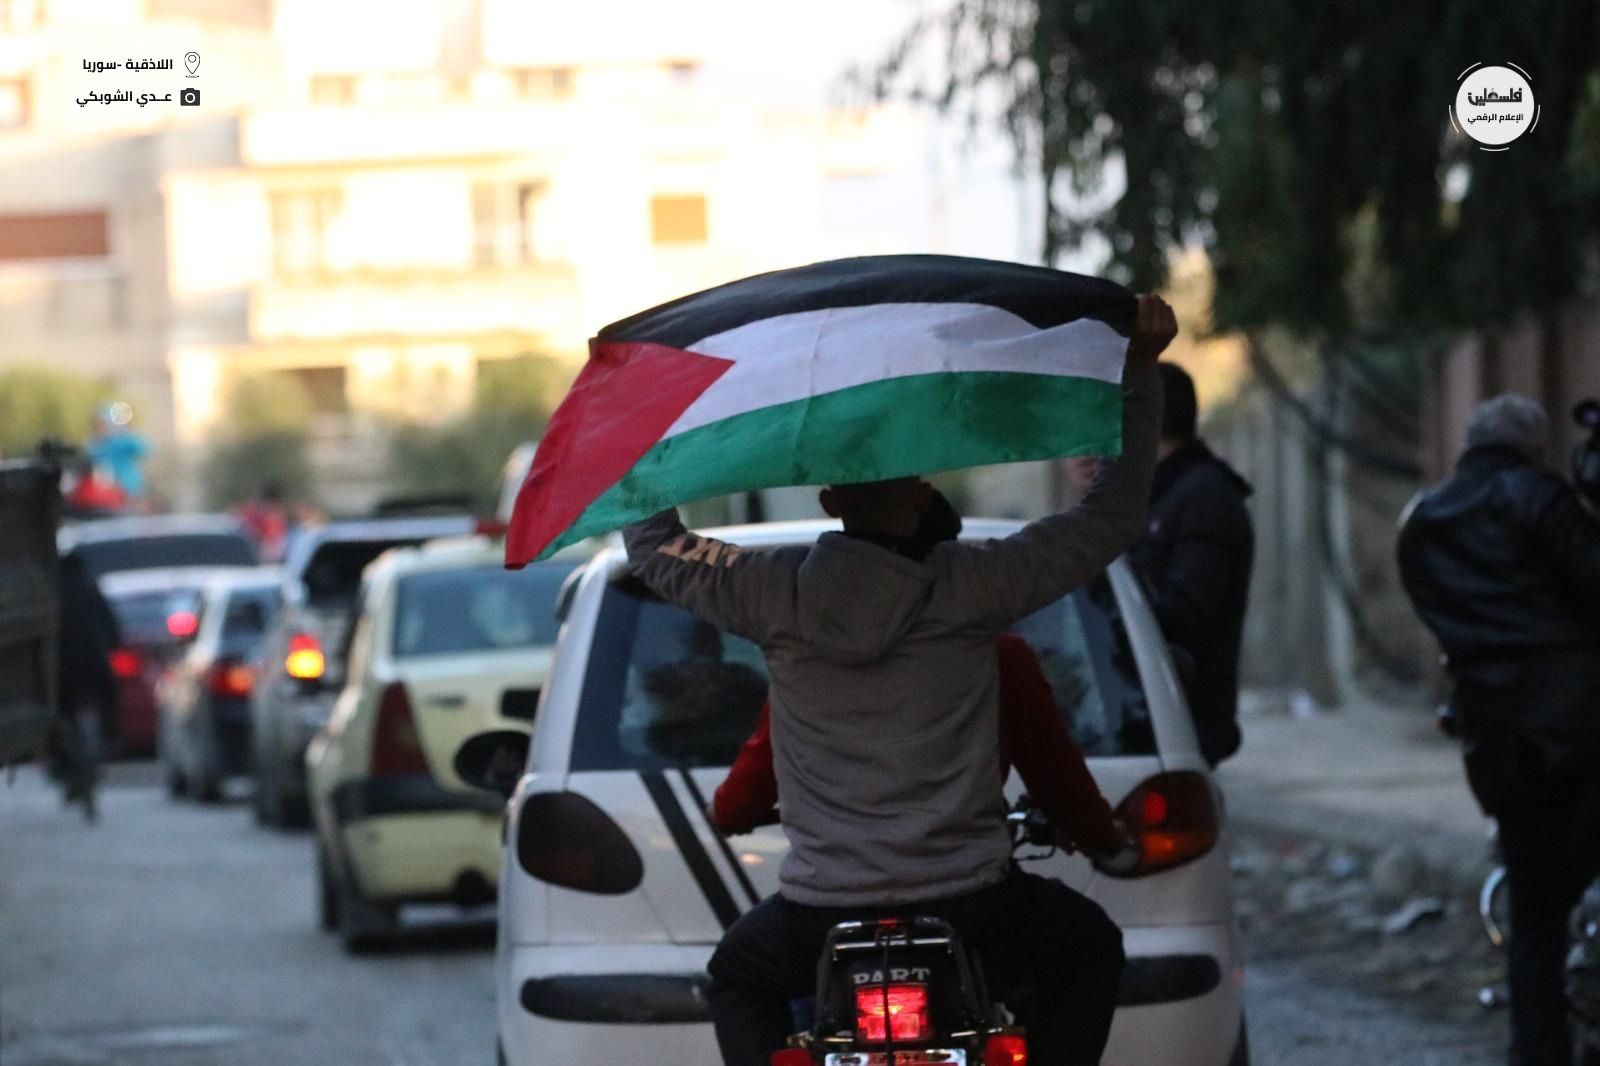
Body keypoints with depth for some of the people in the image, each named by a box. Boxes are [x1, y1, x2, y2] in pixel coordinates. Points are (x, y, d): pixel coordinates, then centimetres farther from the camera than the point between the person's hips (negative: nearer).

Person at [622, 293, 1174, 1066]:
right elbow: (1112, 517, 2)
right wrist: (1140, 371, 8)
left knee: (737, 979, 32)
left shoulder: (778, 593, -5)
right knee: (1090, 949, 28)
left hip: (824, 917, 1)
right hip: (970, 912, -1)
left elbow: (653, 546, 12)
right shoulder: (969, 587, -8)